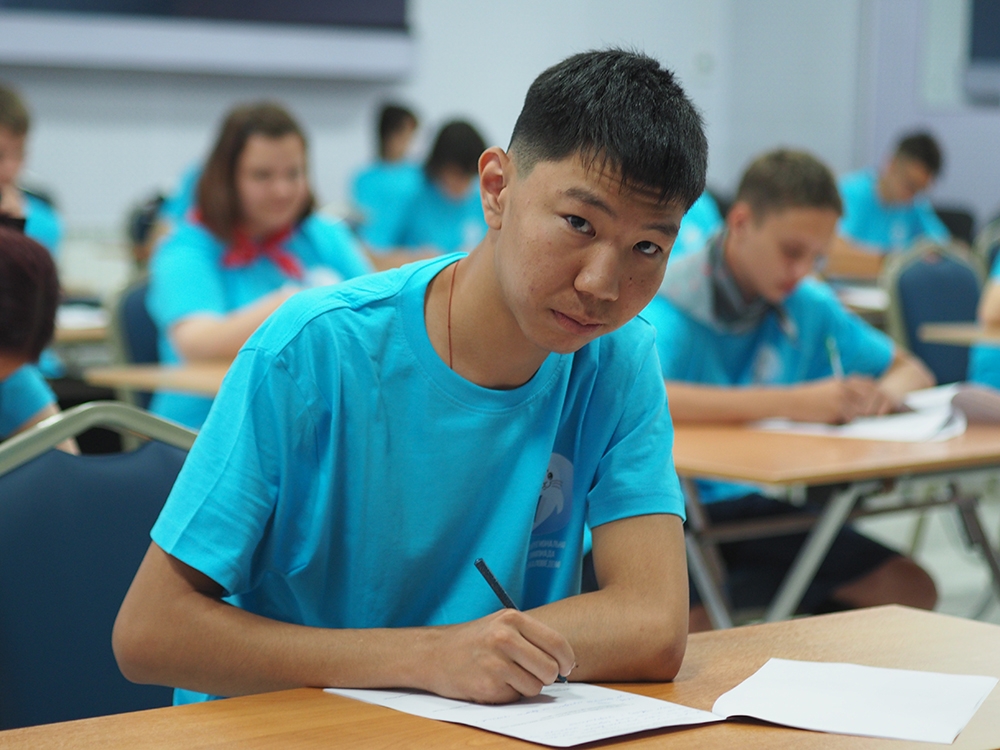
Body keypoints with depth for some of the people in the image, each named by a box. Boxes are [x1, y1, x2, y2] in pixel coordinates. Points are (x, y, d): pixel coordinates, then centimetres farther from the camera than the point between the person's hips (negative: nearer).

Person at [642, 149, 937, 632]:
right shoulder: (670, 302, -13)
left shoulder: (809, 306, 8)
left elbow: (911, 370, 18)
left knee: (911, 591, -8)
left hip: (755, 505, 7)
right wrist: (791, 402, -35)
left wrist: (887, 392, -9)